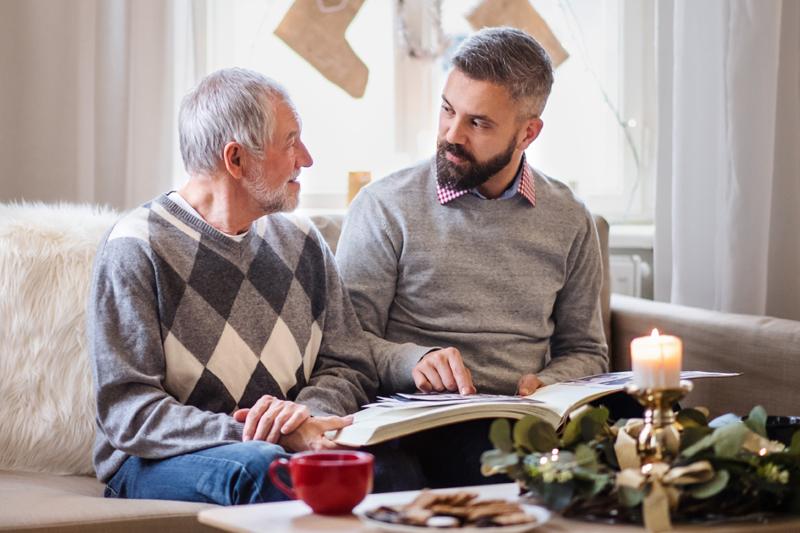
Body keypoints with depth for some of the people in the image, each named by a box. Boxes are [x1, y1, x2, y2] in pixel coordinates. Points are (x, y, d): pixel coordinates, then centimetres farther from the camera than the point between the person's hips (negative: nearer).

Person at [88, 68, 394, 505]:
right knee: (258, 467, -39)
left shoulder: (301, 242, 14)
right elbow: (127, 411, -13)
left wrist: (307, 414, -13)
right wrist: (247, 436, -25)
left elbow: (349, 369, 13)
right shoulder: (137, 249, -6)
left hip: (289, 445, 5)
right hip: (156, 463, -5)